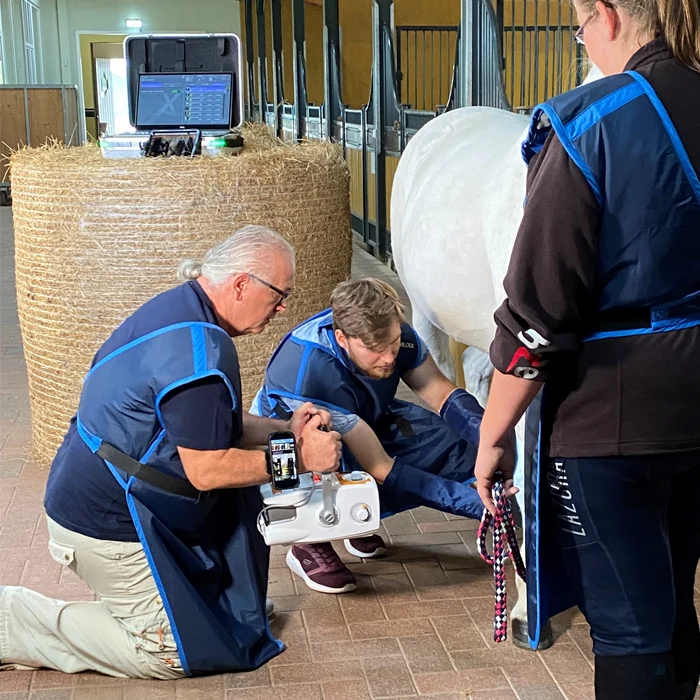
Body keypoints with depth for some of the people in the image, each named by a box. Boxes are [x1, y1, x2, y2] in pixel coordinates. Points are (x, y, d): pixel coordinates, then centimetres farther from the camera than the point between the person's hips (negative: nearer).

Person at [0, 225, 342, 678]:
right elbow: (206, 469, -24)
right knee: (172, 654, 2)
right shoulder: (200, 350, -27)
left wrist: (285, 430, 4)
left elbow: (205, 425, 14)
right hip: (108, 522, -10)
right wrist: (296, 458, -15)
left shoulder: (182, 309, 5)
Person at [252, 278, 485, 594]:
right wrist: (475, 502, -41)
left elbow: (442, 394, -16)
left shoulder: (391, 331, -24)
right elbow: (381, 470, -38)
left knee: (462, 442, -16)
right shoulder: (310, 375, -39)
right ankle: (310, 543, -9)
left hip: (367, 421, 6)